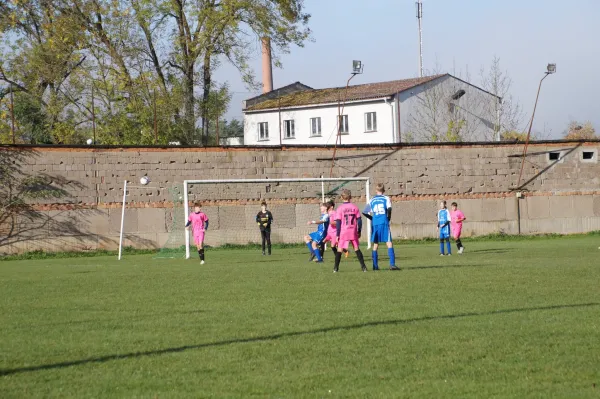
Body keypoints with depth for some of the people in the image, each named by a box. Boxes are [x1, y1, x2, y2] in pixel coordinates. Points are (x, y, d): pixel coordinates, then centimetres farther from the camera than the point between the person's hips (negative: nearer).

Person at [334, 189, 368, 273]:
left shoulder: (340, 208, -5)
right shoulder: (355, 207, 2)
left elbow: (338, 222, -7)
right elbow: (359, 220, 4)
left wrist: (337, 234, -4)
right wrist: (359, 231, 13)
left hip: (343, 232, -2)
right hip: (353, 232, 2)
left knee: (339, 249, 4)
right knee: (357, 249, 10)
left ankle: (336, 268, 0)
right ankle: (363, 266, 6)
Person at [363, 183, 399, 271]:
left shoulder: (371, 200, 12)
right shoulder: (386, 198, 3)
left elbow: (365, 213, 9)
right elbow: (389, 208, -14)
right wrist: (389, 217, 1)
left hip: (375, 224, 3)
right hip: (384, 223, -3)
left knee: (375, 244, 12)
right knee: (389, 243, -5)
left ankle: (375, 266, 13)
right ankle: (392, 264, -16)